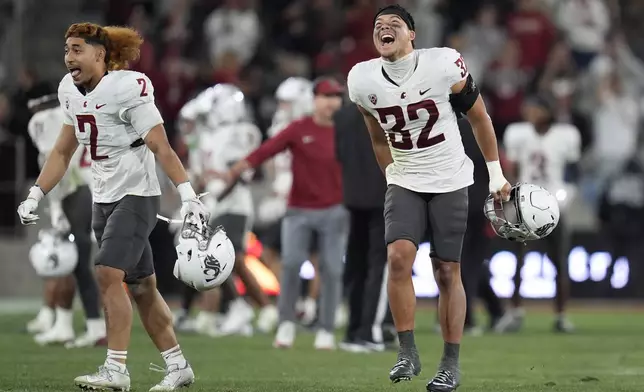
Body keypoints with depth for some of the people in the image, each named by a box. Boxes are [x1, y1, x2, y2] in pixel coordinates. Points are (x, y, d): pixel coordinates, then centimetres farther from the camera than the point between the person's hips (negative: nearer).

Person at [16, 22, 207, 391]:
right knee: (141, 286, 11)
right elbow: (63, 152, 16)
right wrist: (35, 195, 10)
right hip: (104, 198, 8)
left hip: (137, 195, -8)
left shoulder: (127, 88, -18)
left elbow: (161, 148, -19)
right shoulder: (71, 91, 6)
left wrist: (188, 195, -25)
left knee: (109, 275, -19)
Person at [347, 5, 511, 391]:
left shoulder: (444, 66, -17)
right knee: (399, 257, -18)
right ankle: (408, 353, -9)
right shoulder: (363, 81, -6)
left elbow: (479, 117, -2)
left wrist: (497, 175, 3)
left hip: (450, 182, -2)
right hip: (405, 183, 2)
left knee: (448, 273, 1)